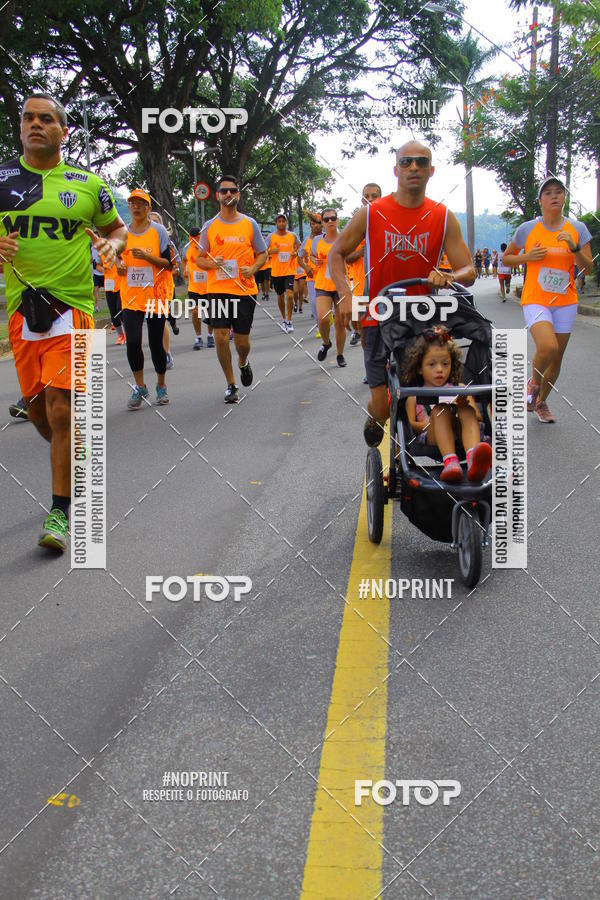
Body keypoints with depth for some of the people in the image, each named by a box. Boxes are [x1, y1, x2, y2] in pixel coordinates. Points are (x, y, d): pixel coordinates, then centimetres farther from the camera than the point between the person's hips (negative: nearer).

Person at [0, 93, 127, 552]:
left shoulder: (87, 184, 6)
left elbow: (116, 226, 20)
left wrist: (113, 243, -2)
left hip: (72, 306, -3)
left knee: (60, 407, -12)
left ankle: (59, 512, -2)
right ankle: (77, 461, 40)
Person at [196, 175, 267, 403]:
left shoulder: (249, 224, 4)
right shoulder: (210, 226, 5)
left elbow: (262, 254, 10)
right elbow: (200, 259, 10)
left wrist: (252, 269, -10)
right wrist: (212, 263, -12)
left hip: (245, 289, 0)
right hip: (218, 289, 0)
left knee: (242, 340, 3)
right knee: (221, 337, -9)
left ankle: (243, 363, 40)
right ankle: (231, 385, 8)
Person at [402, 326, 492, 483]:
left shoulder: (459, 389, 30)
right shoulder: (414, 395, 26)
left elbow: (479, 418, 17)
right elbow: (409, 424, 9)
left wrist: (466, 406, -7)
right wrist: (429, 425, -13)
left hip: (459, 434, 2)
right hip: (433, 437, -2)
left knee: (467, 412, -28)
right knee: (440, 409, -28)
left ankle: (473, 460, -62)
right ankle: (450, 461, -55)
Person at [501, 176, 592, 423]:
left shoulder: (577, 229, 3)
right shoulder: (527, 229, -2)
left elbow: (588, 269, 0)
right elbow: (506, 258, 10)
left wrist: (574, 247, -17)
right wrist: (527, 257, -9)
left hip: (565, 303, 3)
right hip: (535, 300, -3)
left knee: (557, 358, 9)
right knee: (548, 347, -26)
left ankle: (541, 401, 32)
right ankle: (534, 382, 5)